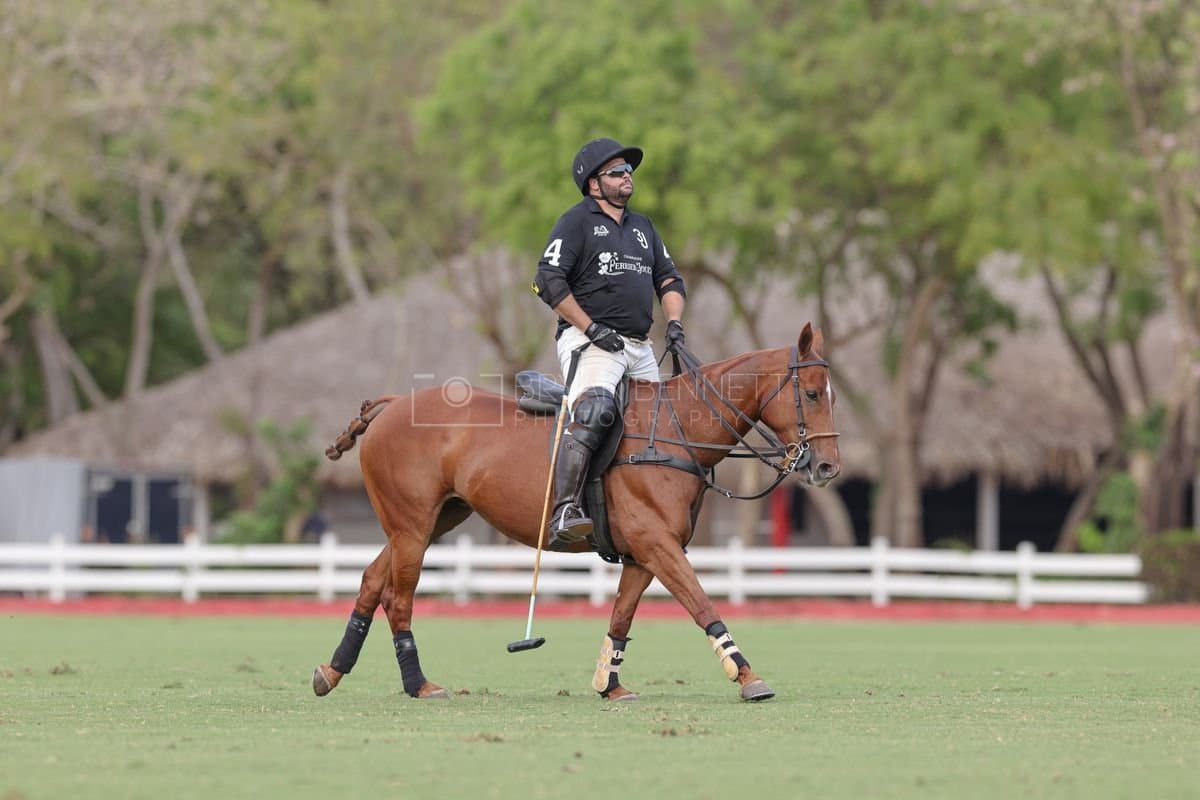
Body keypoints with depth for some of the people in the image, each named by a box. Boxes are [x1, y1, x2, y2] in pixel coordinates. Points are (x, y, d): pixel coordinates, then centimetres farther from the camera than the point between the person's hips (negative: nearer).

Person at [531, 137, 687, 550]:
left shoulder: (643, 227, 23)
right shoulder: (577, 221, 0)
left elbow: (669, 279, 24)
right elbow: (548, 281, -9)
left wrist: (674, 322, 4)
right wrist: (591, 328, -14)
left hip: (639, 347, 9)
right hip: (590, 343, -8)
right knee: (593, 411, -32)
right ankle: (564, 513, -44)